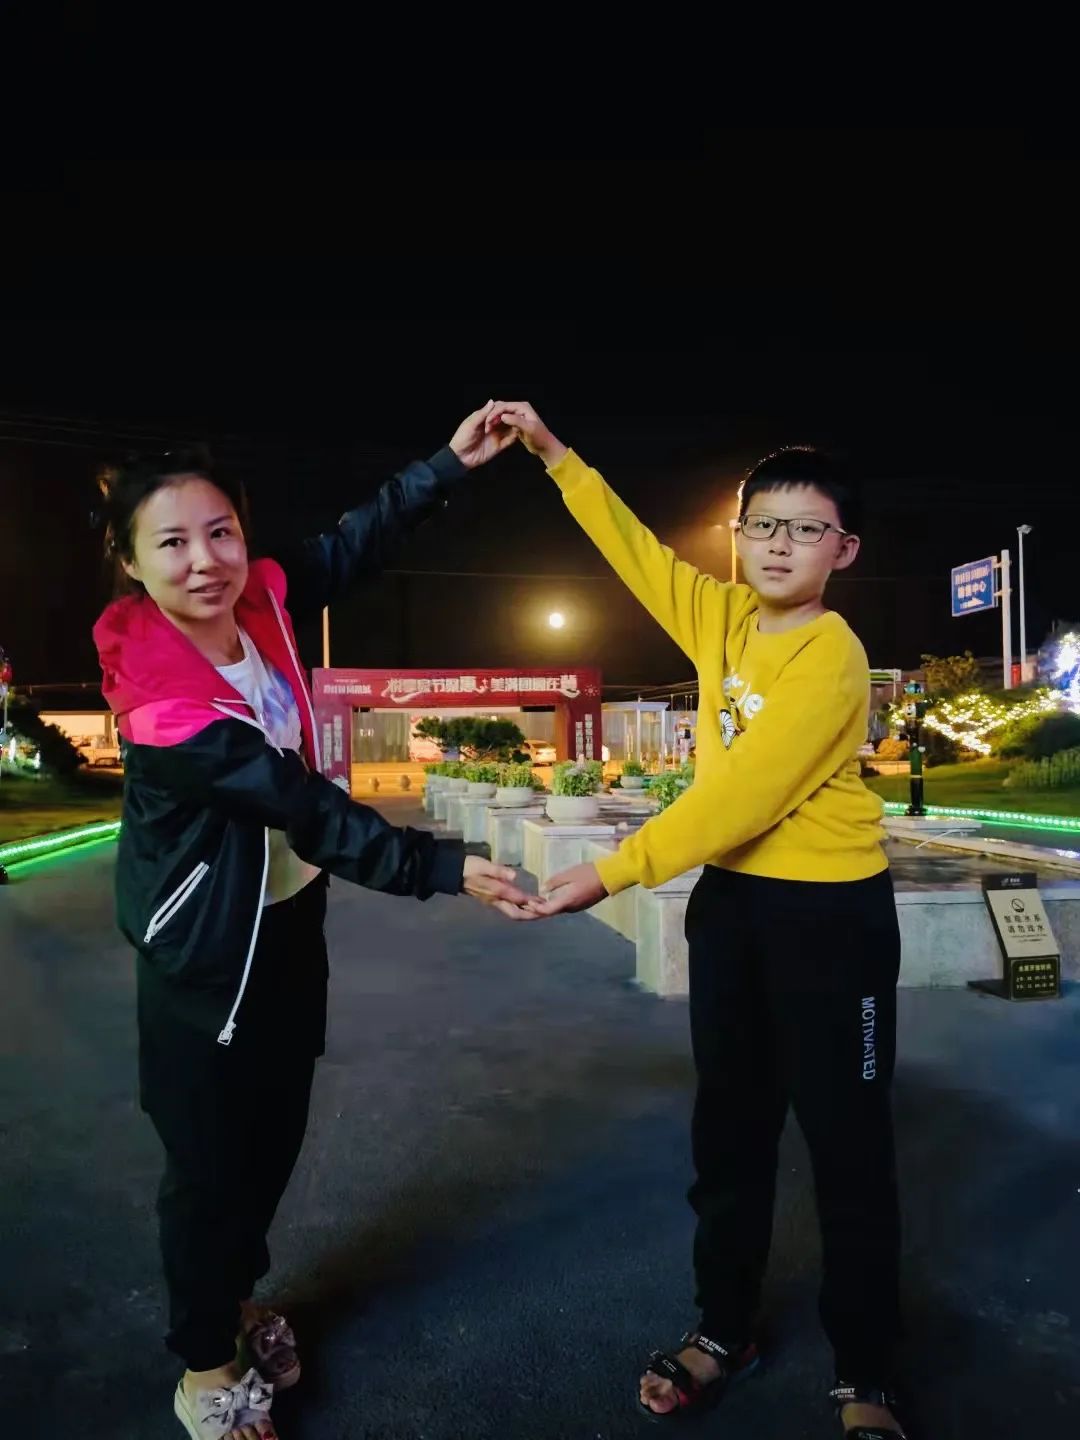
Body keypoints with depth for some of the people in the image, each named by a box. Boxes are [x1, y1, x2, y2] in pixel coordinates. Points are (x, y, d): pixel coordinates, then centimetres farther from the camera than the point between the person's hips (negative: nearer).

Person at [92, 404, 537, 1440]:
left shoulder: (259, 604, -10)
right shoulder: (163, 706, -30)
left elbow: (349, 546, 4)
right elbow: (309, 809, -30)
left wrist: (448, 464, 2)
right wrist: (443, 870, -28)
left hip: (289, 915, 7)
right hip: (205, 945, -7)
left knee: (276, 1127, 21)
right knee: (212, 1151, 10)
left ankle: (236, 1298, 47)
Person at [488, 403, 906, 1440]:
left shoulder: (832, 657, -19)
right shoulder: (723, 619, 1)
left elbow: (741, 796, -26)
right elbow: (634, 549, 13)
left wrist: (614, 872, -27)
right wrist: (554, 455, 11)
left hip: (829, 910, -6)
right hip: (729, 898, 7)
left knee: (847, 1147, 7)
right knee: (728, 1126, 17)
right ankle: (723, 1331, 36)